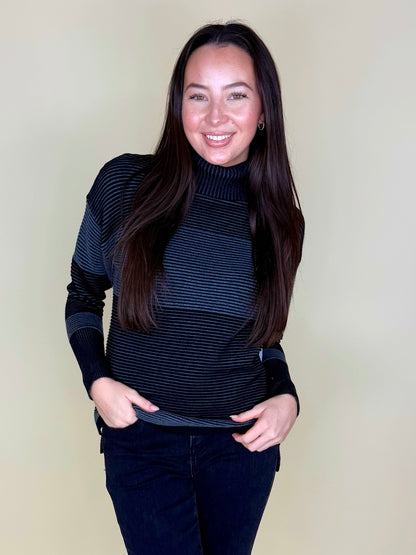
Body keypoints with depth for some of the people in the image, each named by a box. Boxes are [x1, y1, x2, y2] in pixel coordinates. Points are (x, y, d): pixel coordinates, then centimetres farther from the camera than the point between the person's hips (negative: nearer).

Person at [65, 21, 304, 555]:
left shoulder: (278, 220, -1)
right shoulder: (123, 185, -9)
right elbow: (83, 294, 4)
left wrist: (286, 397, -5)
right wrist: (97, 380, -10)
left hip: (243, 444, 3)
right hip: (141, 441, -2)